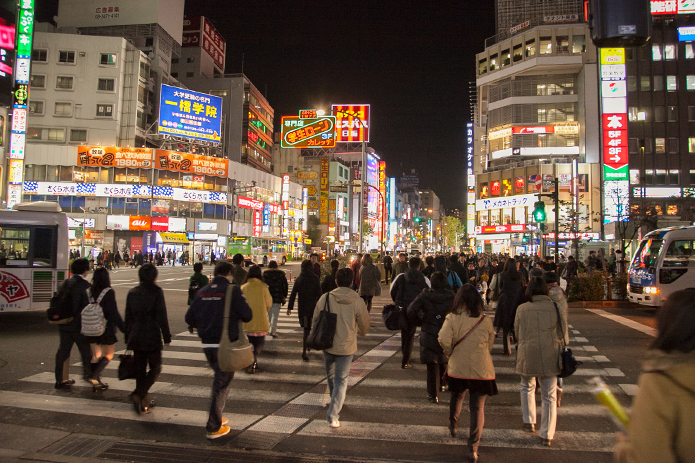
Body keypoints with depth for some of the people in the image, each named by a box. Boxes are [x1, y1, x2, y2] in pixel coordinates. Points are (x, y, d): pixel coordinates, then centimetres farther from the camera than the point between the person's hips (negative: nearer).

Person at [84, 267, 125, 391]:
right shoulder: (109, 292, -15)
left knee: (96, 355, 14)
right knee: (109, 354, 12)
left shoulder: (89, 291, 0)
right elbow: (114, 313, -17)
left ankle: (96, 383, 17)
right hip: (106, 328, -5)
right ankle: (94, 376, -3)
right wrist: (124, 328, -12)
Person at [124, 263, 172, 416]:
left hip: (135, 337, 5)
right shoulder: (156, 292, -9)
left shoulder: (132, 293, 7)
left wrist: (128, 338, 18)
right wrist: (167, 337, -5)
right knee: (155, 368, 6)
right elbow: (162, 317, -11)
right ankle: (139, 394, -12)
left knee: (140, 369, 13)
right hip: (152, 337, -5)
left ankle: (143, 402, 18)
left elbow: (128, 316, 11)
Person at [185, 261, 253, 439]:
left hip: (207, 344, 6)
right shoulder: (233, 290, -11)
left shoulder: (202, 292, 6)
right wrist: (235, 316, 6)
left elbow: (190, 318, 5)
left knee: (219, 377, 25)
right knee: (223, 383, 6)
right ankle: (213, 427, 12)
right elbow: (247, 315, -16)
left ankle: (216, 416, 34)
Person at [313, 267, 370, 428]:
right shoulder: (357, 301, -13)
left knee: (331, 376, 24)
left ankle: (336, 403, 46)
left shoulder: (325, 298, -10)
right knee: (341, 380, 8)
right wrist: (360, 333, 24)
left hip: (327, 345, 2)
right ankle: (333, 416, 2)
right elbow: (364, 324, 0)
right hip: (347, 347, -2)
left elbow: (315, 320, 0)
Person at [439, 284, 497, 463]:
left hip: (457, 368, 1)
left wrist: (450, 353, -2)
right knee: (478, 407, 8)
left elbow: (443, 339, -22)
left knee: (457, 397, 26)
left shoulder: (452, 319, -12)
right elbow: (490, 344, 6)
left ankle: (453, 426, 49)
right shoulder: (486, 321, -6)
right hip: (481, 370, 0)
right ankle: (473, 448, 8)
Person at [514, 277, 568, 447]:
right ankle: (547, 435, 16)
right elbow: (563, 334, 3)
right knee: (549, 396, 11)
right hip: (550, 358, 0)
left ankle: (529, 421, 27)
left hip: (528, 356, 0)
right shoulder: (556, 308, -7)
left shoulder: (522, 309, -6)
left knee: (527, 387, 25)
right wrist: (562, 346, 22)